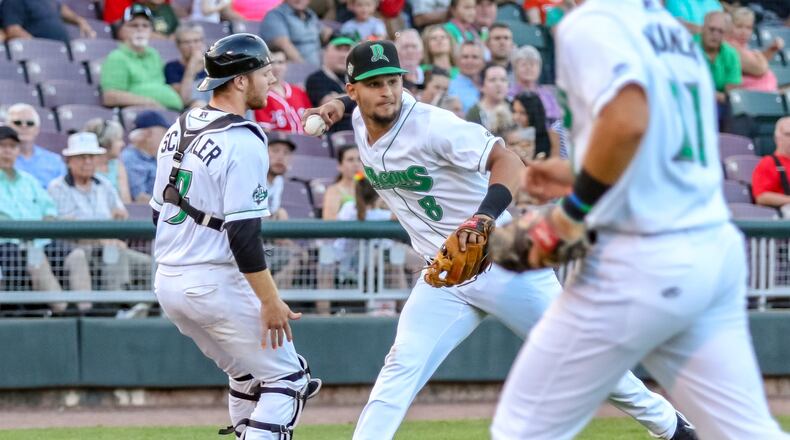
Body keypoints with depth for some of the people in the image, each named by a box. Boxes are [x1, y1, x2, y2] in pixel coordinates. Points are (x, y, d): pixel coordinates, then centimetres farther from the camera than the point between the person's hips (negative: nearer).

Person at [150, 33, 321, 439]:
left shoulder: (179, 130, 11)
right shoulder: (243, 143, -16)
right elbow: (242, 233, -21)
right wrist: (270, 301, -17)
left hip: (167, 284, 9)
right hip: (216, 285, -9)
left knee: (249, 374, 22)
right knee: (287, 378, 1)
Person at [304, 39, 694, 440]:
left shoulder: (431, 125, -21)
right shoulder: (360, 126, 0)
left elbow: (507, 161, -29)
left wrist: (484, 216, -46)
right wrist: (338, 106, 3)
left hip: (504, 264, -6)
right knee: (403, 365, -13)